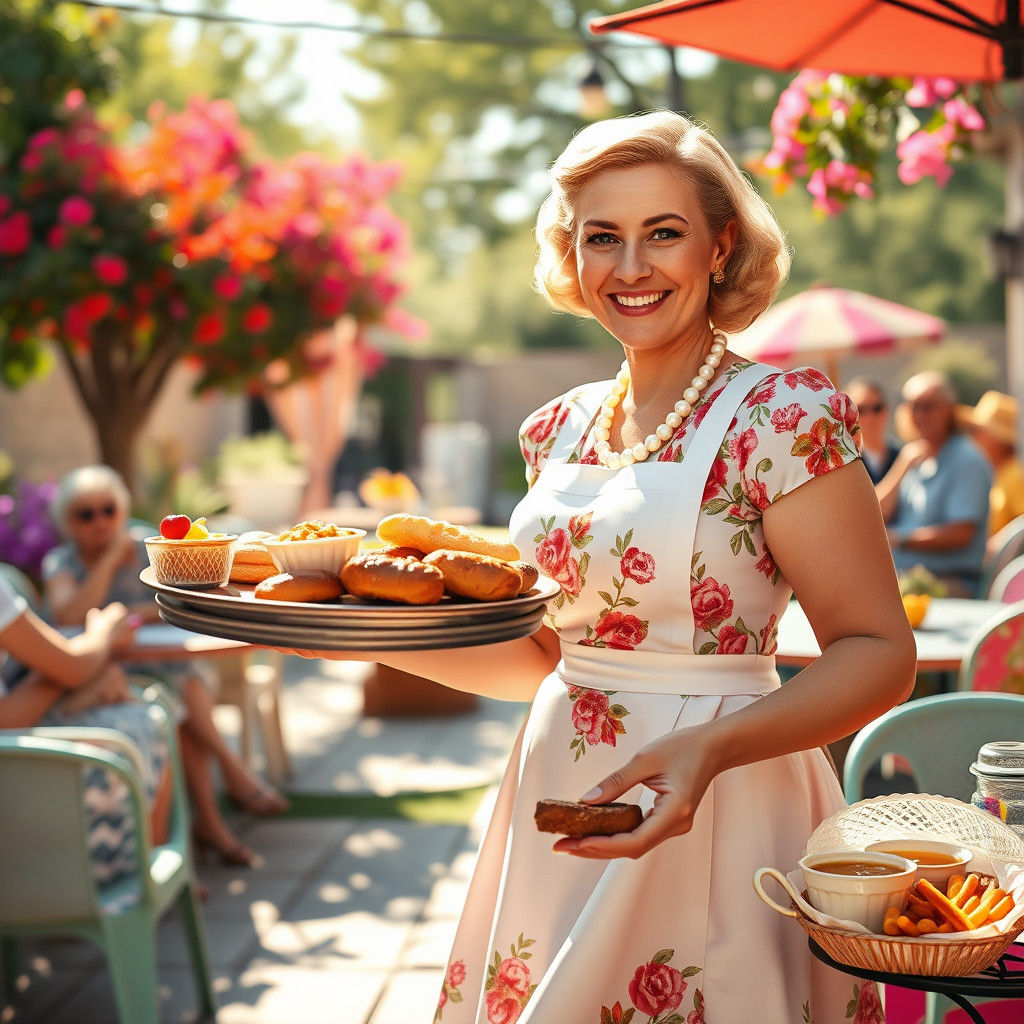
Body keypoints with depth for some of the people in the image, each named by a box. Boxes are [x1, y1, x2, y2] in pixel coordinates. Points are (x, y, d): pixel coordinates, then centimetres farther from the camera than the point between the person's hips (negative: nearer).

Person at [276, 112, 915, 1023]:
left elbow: (879, 654, -13)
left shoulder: (780, 417, -12)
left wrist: (704, 749, -27)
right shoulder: (560, 430, 8)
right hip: (555, 803, 6)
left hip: (706, 825, -6)